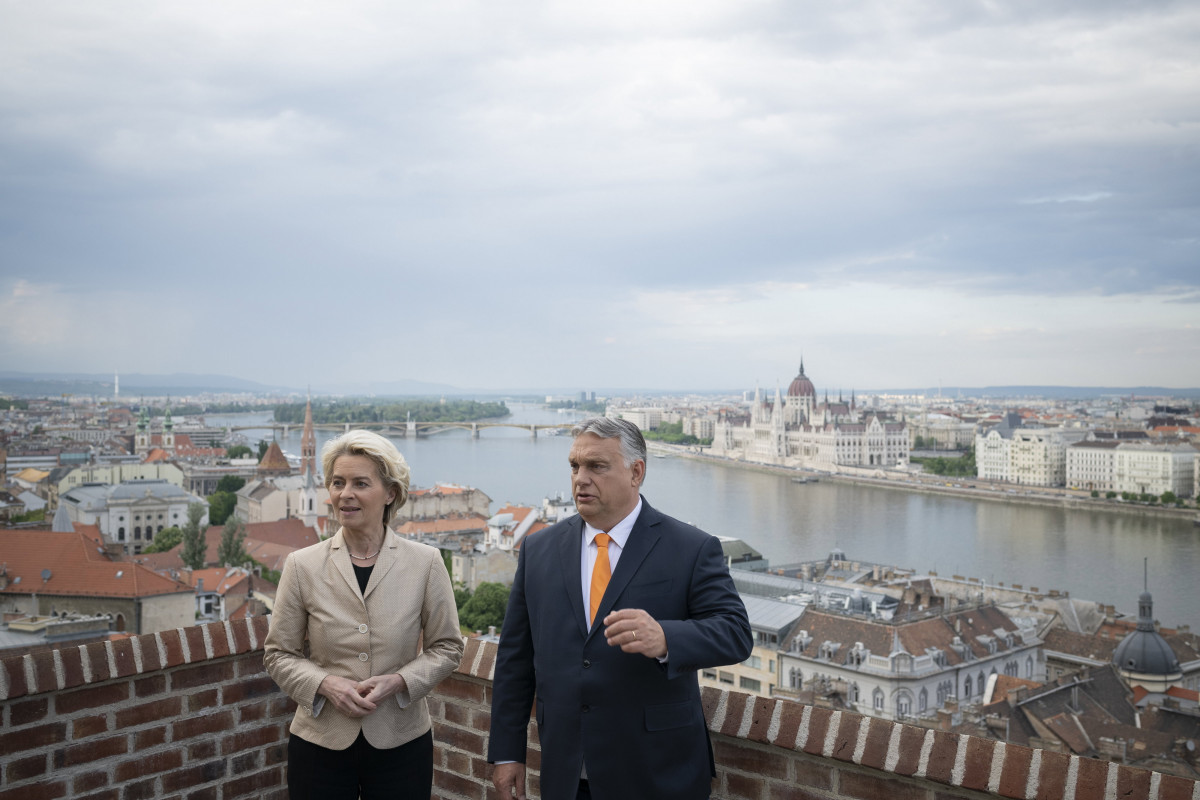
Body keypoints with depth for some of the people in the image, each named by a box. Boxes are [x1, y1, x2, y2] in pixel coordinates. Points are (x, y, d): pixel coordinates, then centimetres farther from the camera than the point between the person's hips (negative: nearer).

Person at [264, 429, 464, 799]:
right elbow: (278, 654, 4)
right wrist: (325, 683, -14)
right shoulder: (302, 566, -2)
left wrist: (397, 681, -13)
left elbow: (446, 647, 2)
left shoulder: (425, 562, -3)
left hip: (401, 742, 0)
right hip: (320, 744, 0)